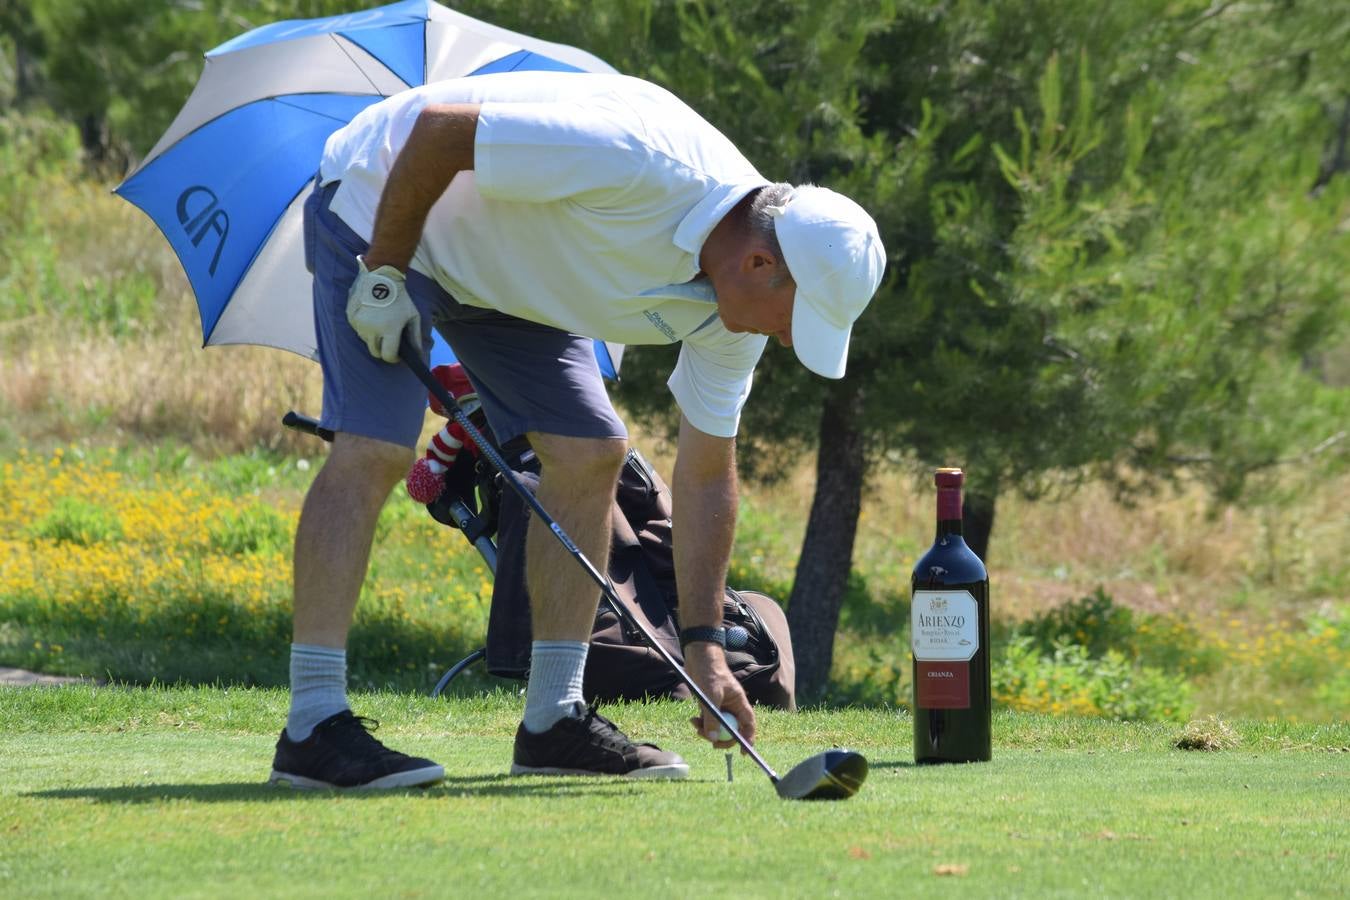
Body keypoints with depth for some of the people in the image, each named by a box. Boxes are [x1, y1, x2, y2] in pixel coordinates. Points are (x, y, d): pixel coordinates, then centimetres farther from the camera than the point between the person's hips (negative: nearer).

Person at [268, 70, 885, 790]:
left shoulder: (727, 311, -11)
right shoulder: (634, 163, -37)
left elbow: (706, 473, -1)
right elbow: (438, 127, -30)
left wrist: (703, 648, -5)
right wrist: (385, 270, -21)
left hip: (504, 271, 8)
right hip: (384, 203, -8)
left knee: (591, 453, -1)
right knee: (373, 449, -20)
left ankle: (553, 719, 7)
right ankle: (313, 727, -21)